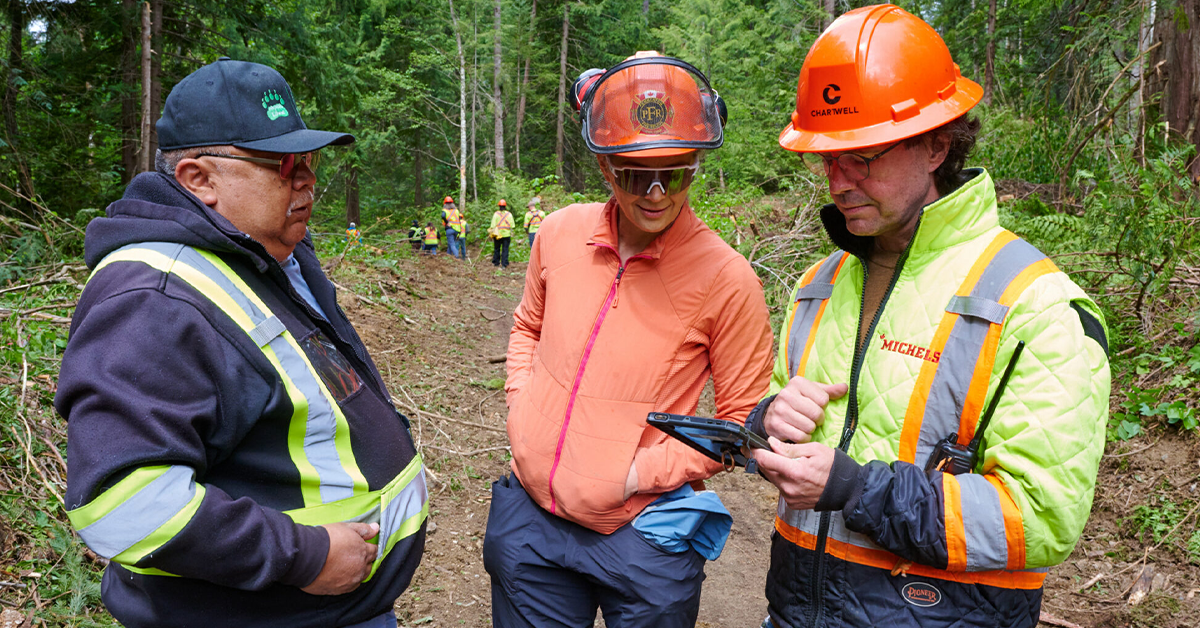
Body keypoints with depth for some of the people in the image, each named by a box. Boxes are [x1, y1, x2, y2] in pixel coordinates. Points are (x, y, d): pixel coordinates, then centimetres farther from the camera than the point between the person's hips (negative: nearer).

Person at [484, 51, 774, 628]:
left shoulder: (726, 279, -16)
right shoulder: (560, 234, -3)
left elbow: (742, 419, -8)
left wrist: (644, 472, -14)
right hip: (530, 518, 4)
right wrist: (521, 404, 2)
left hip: (641, 537, -3)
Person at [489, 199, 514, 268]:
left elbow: (493, 225, -4)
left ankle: (496, 262, 21)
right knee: (505, 249, 2)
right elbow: (512, 225, 1)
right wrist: (511, 233, 10)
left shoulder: (496, 214, -4)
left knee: (496, 249, 14)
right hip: (507, 234, 0)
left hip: (497, 234, 0)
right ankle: (504, 264, -2)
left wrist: (491, 233, 3)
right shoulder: (509, 214, 1)